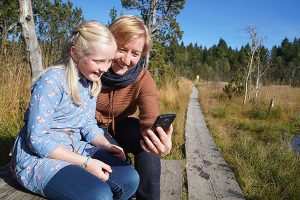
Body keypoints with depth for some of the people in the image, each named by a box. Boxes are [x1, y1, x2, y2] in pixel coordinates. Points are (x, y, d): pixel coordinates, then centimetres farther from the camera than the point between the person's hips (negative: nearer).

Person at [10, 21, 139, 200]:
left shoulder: (92, 81, 3)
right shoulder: (52, 81, -21)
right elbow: (37, 139, -22)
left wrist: (107, 146, -10)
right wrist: (85, 162, -23)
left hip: (74, 149, 7)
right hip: (38, 156, -6)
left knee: (130, 178, -10)